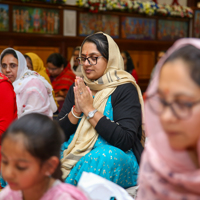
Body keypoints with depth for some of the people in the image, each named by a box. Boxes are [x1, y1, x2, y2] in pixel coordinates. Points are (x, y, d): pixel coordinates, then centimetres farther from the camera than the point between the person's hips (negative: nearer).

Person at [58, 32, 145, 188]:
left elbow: (126, 140, -18)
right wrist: (76, 110, -11)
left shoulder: (125, 89, -6)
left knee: (104, 156, -36)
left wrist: (89, 109, -16)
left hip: (119, 160, -4)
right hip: (77, 154, 5)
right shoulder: (77, 88, 11)